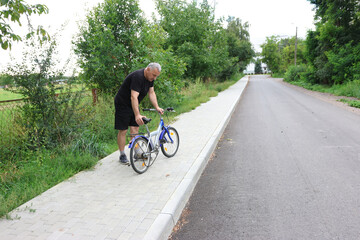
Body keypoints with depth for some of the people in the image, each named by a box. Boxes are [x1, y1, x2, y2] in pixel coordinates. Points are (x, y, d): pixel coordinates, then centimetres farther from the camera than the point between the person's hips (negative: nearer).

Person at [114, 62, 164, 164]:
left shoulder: (150, 77, -2)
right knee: (123, 130, -4)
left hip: (133, 105, 8)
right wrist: (137, 115, -45)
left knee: (135, 128, 6)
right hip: (122, 104, -8)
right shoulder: (137, 77, -30)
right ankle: (122, 155, 6)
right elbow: (134, 97, -38)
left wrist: (157, 107, -7)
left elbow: (151, 93, 2)